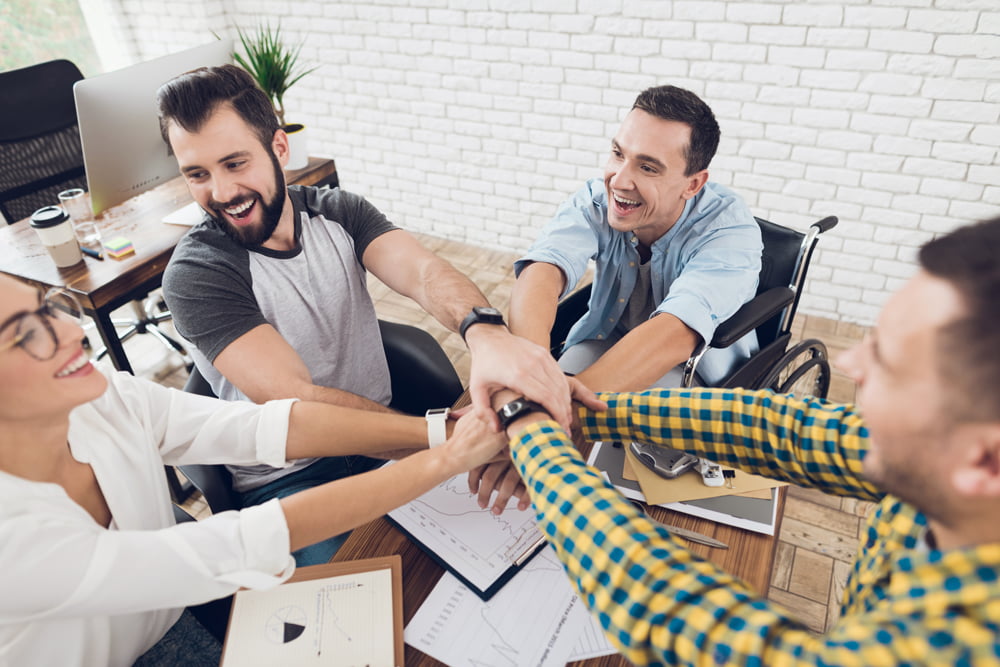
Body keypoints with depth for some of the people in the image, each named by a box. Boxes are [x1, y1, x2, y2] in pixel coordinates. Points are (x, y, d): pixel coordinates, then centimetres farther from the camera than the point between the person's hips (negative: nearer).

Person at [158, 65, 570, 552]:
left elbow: (421, 272, -21)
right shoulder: (194, 274, -15)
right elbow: (294, 401, -26)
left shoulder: (339, 213, -2)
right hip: (288, 479, -3)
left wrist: (484, 331, -45)